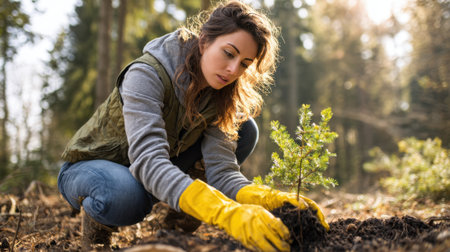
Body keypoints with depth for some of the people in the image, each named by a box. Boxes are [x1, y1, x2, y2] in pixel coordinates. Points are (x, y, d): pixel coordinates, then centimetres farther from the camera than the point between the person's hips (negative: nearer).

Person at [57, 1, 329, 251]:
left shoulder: (218, 97, -12)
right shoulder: (147, 74, -30)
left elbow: (221, 171, -22)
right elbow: (149, 160, -45)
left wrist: (269, 199, -43)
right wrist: (227, 213, -58)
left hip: (148, 173, 5)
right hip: (88, 167, -5)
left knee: (244, 129, -11)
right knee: (126, 196, -44)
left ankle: (178, 218, -2)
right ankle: (98, 214, -6)